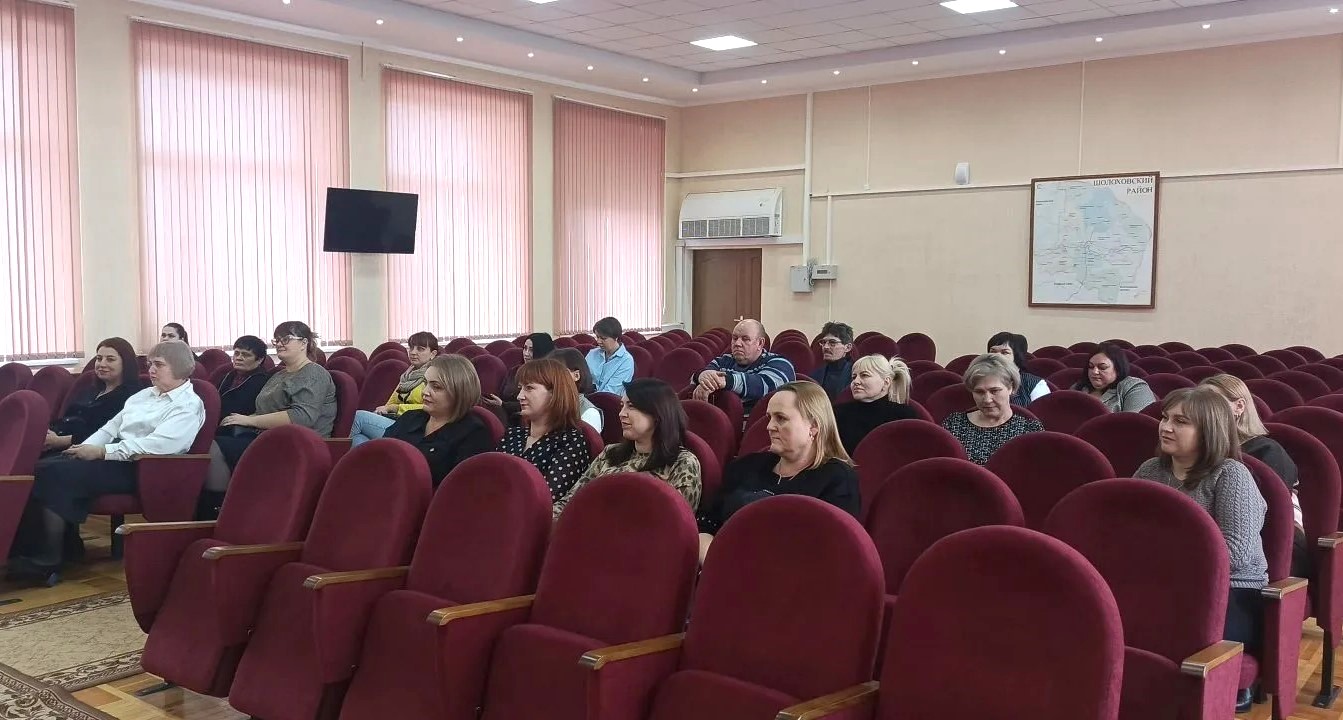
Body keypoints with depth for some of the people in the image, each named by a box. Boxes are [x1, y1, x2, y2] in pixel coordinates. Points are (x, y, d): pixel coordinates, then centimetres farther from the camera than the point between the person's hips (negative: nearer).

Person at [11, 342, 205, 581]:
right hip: (113, 454, 9)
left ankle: (48, 560, -18)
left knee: (57, 474, -24)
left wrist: (101, 451, -19)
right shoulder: (144, 395, 22)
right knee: (40, 468, -12)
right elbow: (112, 427, 21)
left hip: (139, 469, -9)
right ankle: (35, 546, -13)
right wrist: (84, 448, 1)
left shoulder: (188, 406, -7)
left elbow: (157, 445, -20)